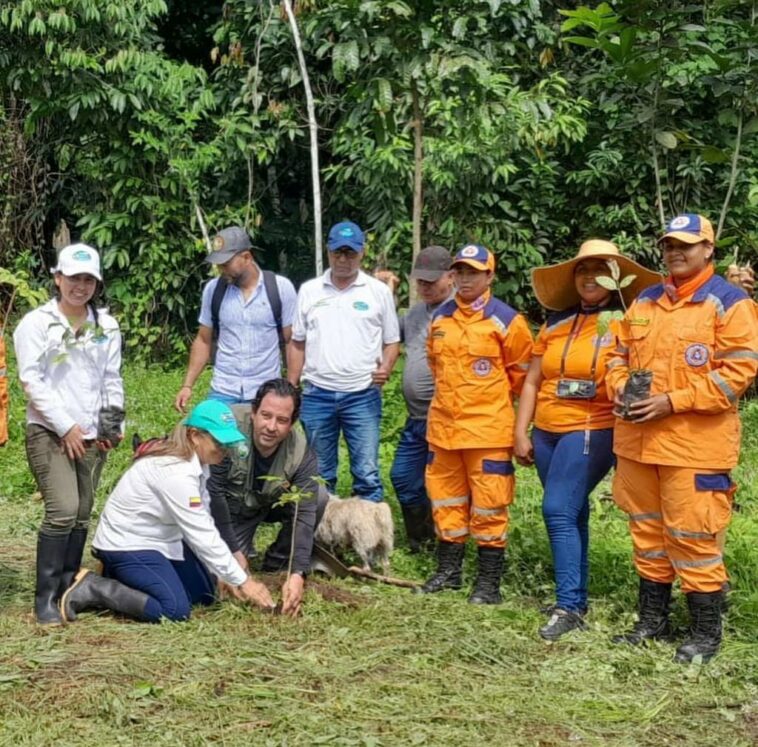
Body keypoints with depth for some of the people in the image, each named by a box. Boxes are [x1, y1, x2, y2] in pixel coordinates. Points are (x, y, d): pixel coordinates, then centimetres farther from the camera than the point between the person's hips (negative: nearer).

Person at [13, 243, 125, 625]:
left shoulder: (107, 326, 10)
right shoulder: (36, 323, -5)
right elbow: (32, 381, -10)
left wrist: (113, 422, 5)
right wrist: (65, 427, -12)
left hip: (92, 435, 5)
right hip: (49, 433, -5)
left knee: (82, 514, 5)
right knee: (63, 511, -16)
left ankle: (67, 589, 17)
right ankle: (45, 597, -7)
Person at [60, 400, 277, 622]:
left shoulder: (194, 461, 1)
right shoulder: (175, 472, -29)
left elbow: (203, 525, 2)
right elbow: (201, 535, -28)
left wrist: (224, 575, -2)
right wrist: (243, 581, -23)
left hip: (157, 538, 10)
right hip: (126, 544, -10)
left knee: (204, 595, 10)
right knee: (176, 610, -21)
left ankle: (126, 576, 18)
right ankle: (92, 589, -10)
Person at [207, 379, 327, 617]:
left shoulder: (302, 452, -25)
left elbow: (304, 515, -29)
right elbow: (212, 492, -27)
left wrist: (298, 574, -42)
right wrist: (234, 551, -24)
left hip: (268, 505, 2)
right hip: (226, 508, -2)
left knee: (318, 498, -24)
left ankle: (276, 566, -4)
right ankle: (245, 548, 15)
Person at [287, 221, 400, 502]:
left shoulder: (379, 291, 3)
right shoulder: (309, 291, 8)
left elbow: (392, 341, 7)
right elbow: (297, 344, 11)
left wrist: (386, 368, -13)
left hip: (362, 395, -2)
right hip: (317, 395, 2)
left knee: (367, 474, -3)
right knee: (320, 476, 11)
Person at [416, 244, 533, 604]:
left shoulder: (506, 321, -7)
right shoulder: (440, 318, 9)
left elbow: (521, 372, 2)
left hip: (488, 428, -5)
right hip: (443, 426, 6)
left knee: (488, 507, -1)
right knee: (446, 500, 14)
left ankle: (489, 583, 8)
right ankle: (448, 571, 27)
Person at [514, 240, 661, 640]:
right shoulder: (556, 323, 11)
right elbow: (532, 382, 11)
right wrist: (521, 432, 8)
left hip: (592, 432, -5)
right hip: (547, 433, 5)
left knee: (559, 510, -14)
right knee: (571, 516, 11)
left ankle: (568, 605, -9)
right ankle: (577, 599, 21)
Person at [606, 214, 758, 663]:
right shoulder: (645, 301, 14)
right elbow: (621, 354, 21)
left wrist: (672, 401, -19)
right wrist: (620, 386, -2)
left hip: (695, 442, -7)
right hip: (637, 439, 7)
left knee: (693, 536, -4)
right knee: (647, 530, 14)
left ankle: (707, 633, 10)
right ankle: (652, 621, 28)